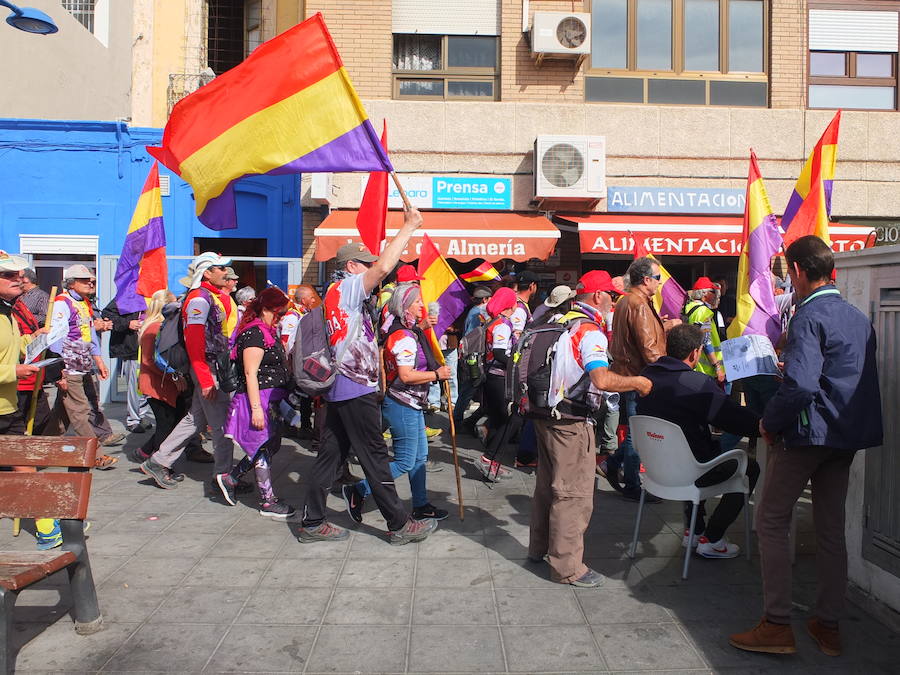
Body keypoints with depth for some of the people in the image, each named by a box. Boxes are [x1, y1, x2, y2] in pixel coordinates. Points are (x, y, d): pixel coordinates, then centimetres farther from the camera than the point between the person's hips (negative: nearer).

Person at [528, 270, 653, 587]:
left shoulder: (560, 321, 10)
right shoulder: (590, 331, -17)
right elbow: (603, 379, -30)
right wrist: (638, 382, -16)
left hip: (545, 414, 9)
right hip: (570, 421, -9)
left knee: (548, 484, 21)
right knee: (574, 493, 0)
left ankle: (539, 547, 35)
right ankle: (567, 566, 8)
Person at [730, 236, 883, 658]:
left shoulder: (809, 315, -15)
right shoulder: (859, 318, 11)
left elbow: (800, 384, -26)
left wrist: (770, 423, -12)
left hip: (808, 433, -8)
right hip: (848, 436, 8)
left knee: (771, 522, 2)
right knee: (831, 529, 13)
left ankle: (777, 625, 4)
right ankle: (828, 625, 23)